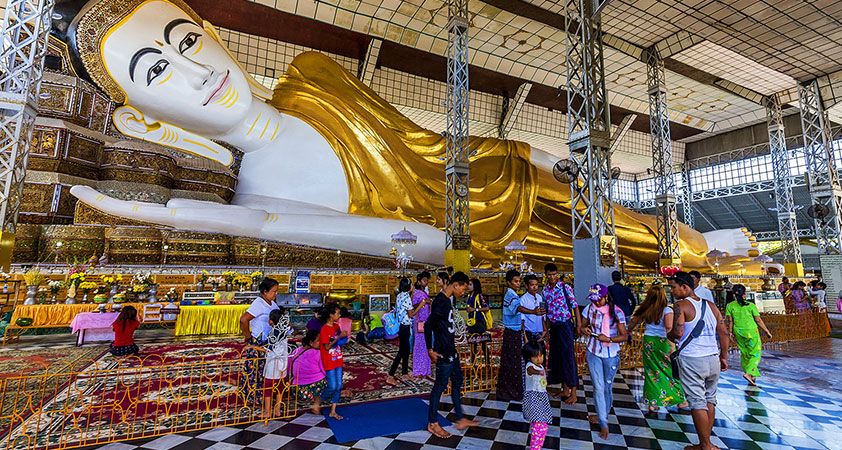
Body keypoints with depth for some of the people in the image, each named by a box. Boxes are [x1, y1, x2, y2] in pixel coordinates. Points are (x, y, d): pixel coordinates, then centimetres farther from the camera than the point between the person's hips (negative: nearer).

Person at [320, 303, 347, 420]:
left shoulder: (337, 326, 6)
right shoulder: (324, 329, -16)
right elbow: (327, 347, -20)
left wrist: (343, 336, 1)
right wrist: (339, 337, -24)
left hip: (338, 361, 7)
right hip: (329, 363, -7)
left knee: (339, 386, 6)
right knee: (332, 386, -5)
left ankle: (333, 412, 16)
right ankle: (320, 400, 24)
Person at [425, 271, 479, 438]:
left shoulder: (446, 300, 8)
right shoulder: (441, 302, -23)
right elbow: (428, 326, -26)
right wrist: (430, 350, -21)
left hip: (451, 351, 10)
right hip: (443, 353, -10)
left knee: (457, 381, 18)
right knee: (440, 385, 3)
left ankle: (460, 419, 31)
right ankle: (432, 423, 21)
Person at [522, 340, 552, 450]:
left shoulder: (540, 366, 6)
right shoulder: (530, 366, -21)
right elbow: (531, 370, -47)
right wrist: (539, 372, -65)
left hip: (542, 396, 8)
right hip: (533, 397, -8)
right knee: (540, 423, -16)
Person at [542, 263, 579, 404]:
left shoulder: (565, 287, -8)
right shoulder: (544, 290, 5)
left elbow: (575, 306, -6)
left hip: (566, 325, -5)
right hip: (553, 326, 5)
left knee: (569, 357, -3)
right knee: (557, 357, 10)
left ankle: (573, 393, 6)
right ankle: (565, 390, 24)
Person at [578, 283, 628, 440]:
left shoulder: (616, 312, -12)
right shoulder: (589, 309, -4)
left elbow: (624, 336, -9)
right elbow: (582, 327, 7)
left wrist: (609, 339, -25)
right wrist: (583, 330, -16)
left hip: (611, 354, -1)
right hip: (593, 352, 1)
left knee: (607, 387, 11)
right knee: (598, 387, -3)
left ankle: (602, 416, 33)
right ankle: (604, 424, 9)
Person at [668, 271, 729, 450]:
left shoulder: (680, 305, -12)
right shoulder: (710, 305, 8)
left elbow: (678, 332, -21)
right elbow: (724, 333, 10)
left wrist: (669, 336, 1)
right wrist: (724, 357, 18)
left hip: (691, 360, -7)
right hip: (713, 359, 7)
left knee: (697, 403, 4)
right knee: (710, 400, 17)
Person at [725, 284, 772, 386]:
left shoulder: (730, 306, -4)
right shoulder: (751, 305, -10)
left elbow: (730, 321, 0)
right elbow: (758, 320, -4)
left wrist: (731, 332, 11)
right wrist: (767, 332, 8)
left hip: (738, 332, 3)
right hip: (751, 332, -3)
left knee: (744, 354, 16)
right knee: (755, 354, 7)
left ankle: (753, 376, 25)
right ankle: (748, 373, -9)